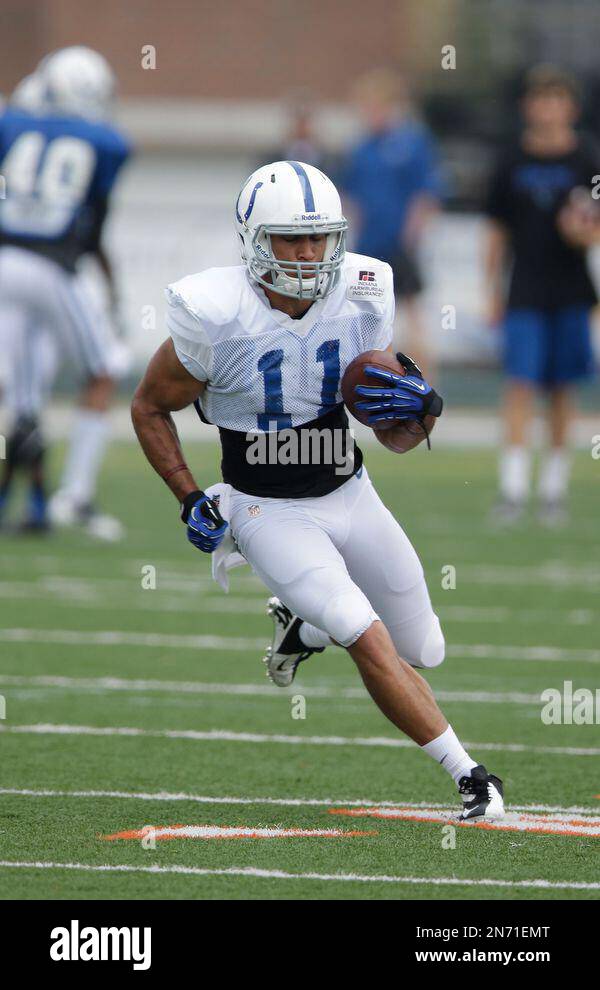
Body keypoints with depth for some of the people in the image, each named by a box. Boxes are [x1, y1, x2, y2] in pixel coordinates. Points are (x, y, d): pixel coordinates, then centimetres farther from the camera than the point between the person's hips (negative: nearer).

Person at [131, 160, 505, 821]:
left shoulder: (360, 301, -9)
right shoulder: (216, 319, -21)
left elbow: (396, 440, -1)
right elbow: (149, 408, -3)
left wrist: (418, 408, -23)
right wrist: (191, 503, -11)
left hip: (348, 495, 5)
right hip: (268, 513, -5)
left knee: (422, 653, 13)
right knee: (370, 640, -22)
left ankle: (303, 624, 40)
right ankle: (469, 776, -11)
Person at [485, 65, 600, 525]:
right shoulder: (512, 162, 4)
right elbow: (498, 232, 10)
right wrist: (495, 293, 7)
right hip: (524, 293, 0)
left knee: (561, 391, 8)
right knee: (520, 384, -11)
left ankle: (555, 487, 20)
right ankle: (513, 489, -14)